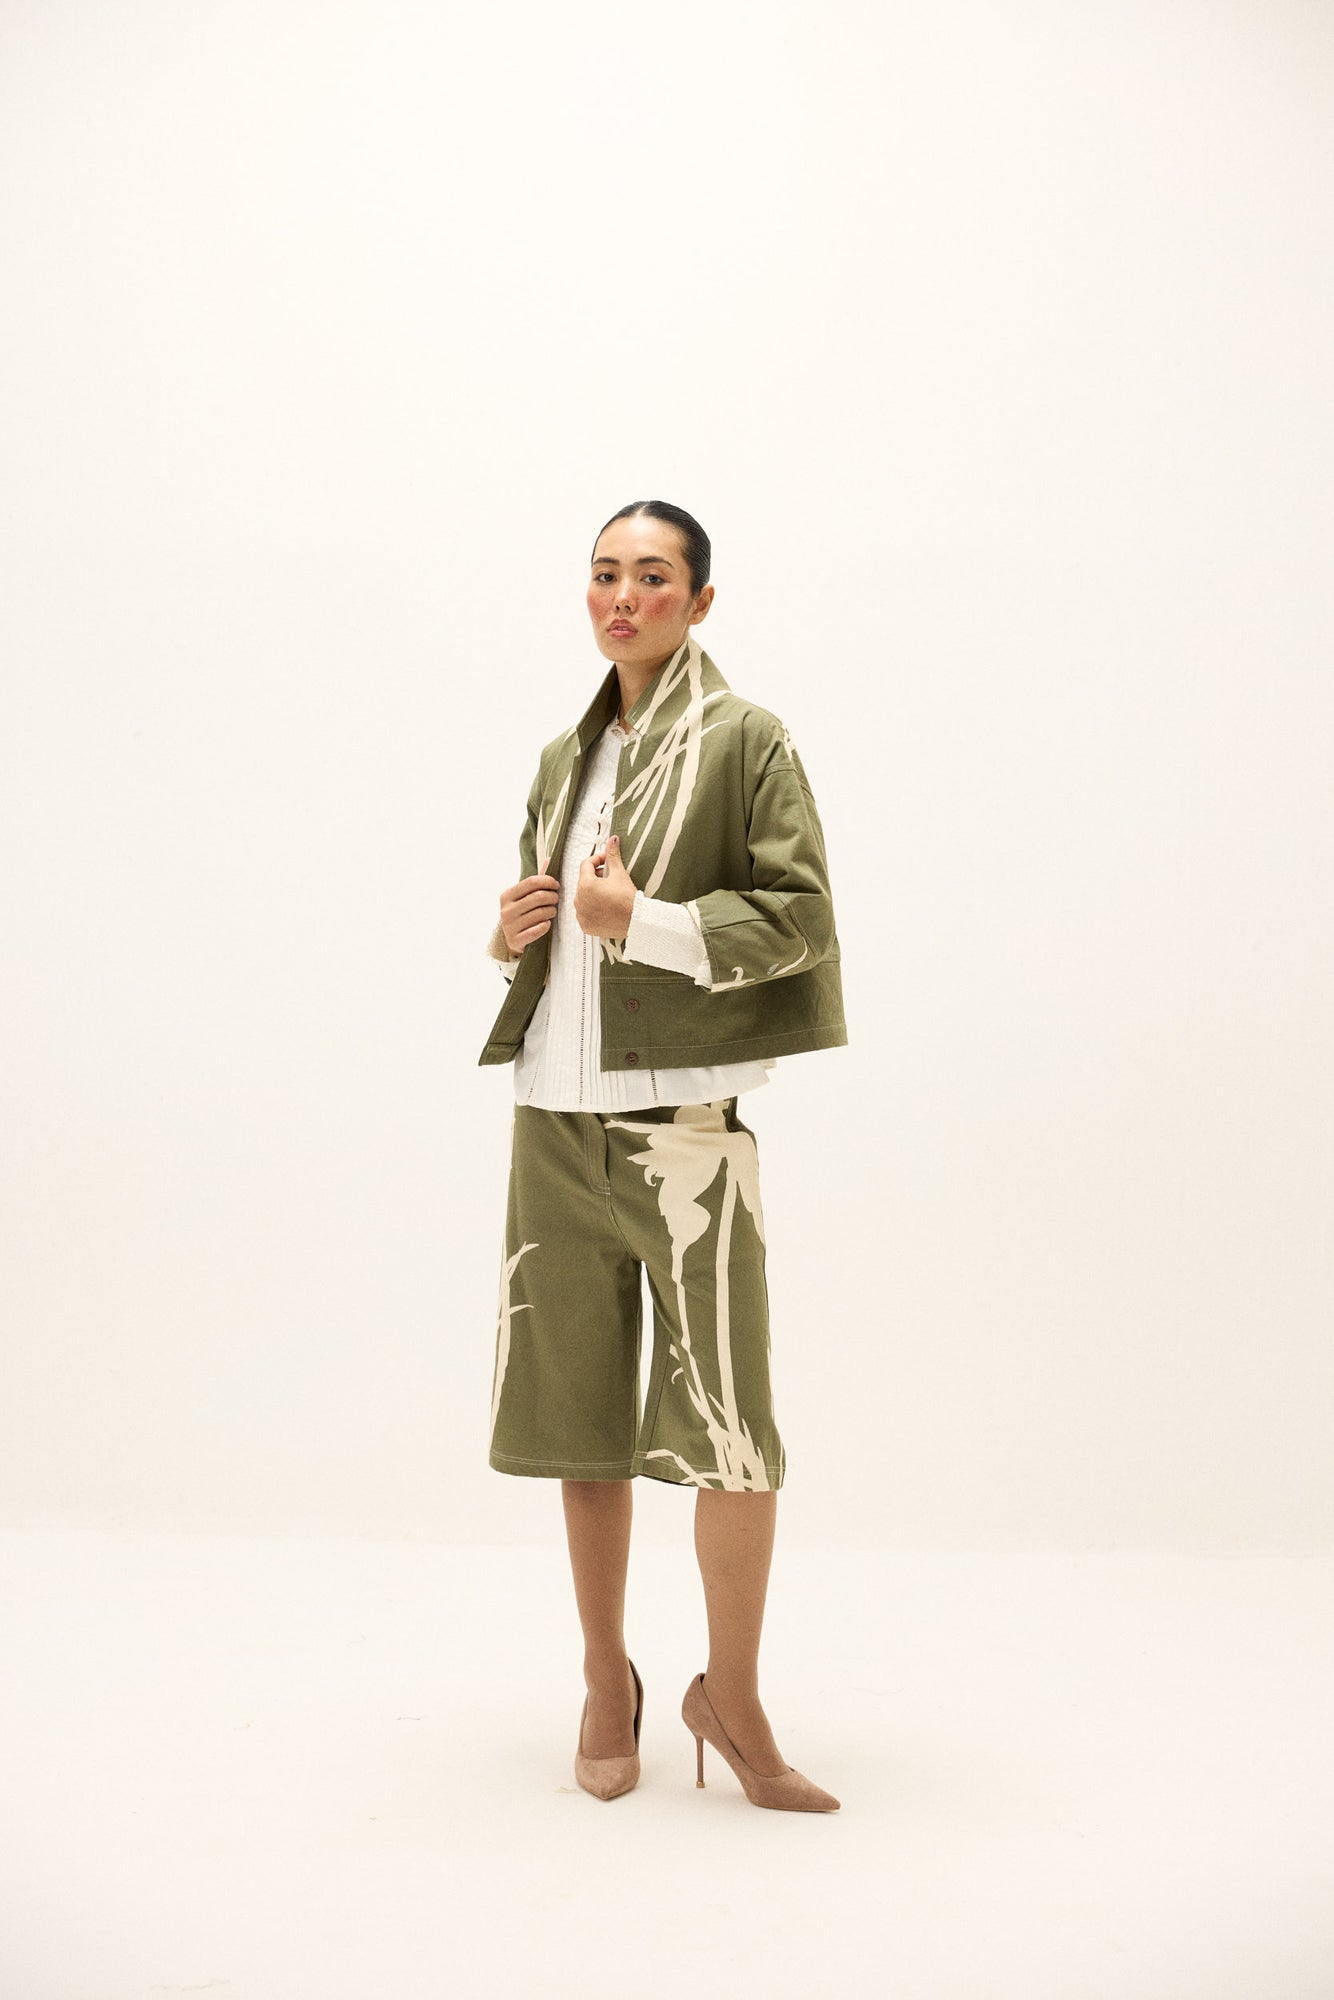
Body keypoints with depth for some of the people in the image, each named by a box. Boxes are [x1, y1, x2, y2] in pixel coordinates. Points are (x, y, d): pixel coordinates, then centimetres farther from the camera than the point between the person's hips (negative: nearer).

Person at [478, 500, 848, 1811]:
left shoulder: (743, 741, 0)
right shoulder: (562, 758, 18)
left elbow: (799, 913, -7)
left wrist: (646, 923, -16)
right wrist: (511, 935, 3)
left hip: (683, 1116, -5)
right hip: (556, 1116, 6)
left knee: (728, 1422, -7)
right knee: (579, 1410, 11)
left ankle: (731, 1698, 13)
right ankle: (607, 1681, 27)